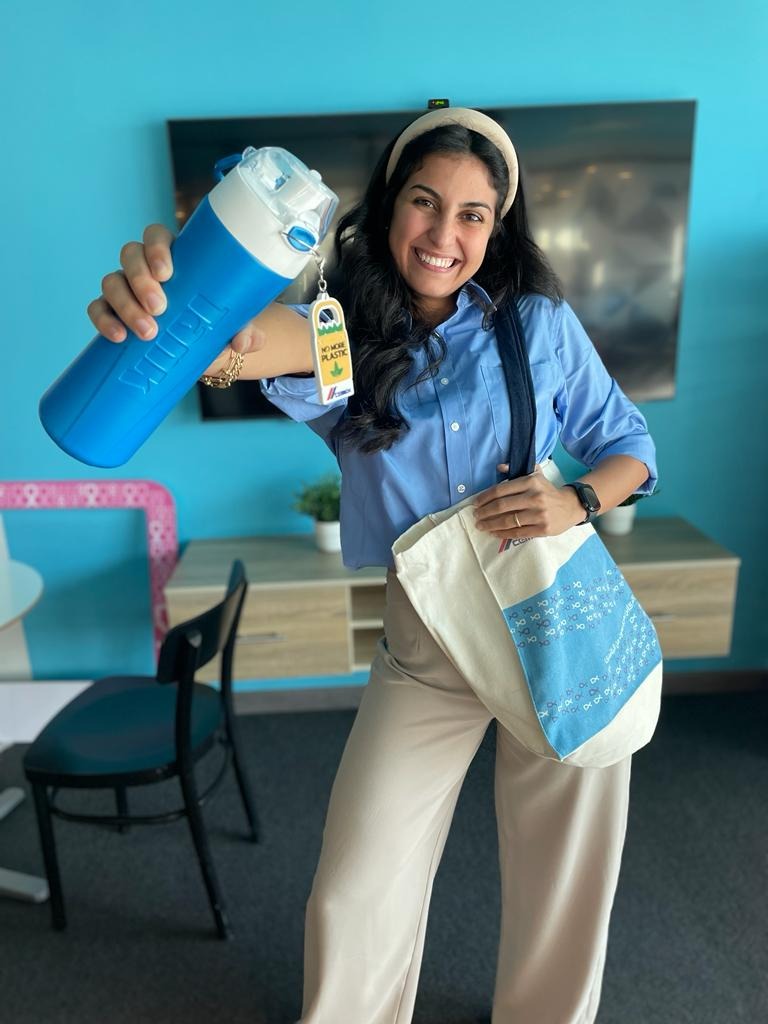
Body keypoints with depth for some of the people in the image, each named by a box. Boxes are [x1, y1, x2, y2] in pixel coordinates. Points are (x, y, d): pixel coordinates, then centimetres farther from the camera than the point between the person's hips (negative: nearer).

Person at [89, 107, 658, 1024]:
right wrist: (165, 307, -54)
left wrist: (578, 501, -17)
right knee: (356, 897, 7)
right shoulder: (347, 334, -6)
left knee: (565, 878, 17)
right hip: (426, 643, 0)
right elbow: (262, 338, -31)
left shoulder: (540, 322, -3)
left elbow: (626, 442, 6)